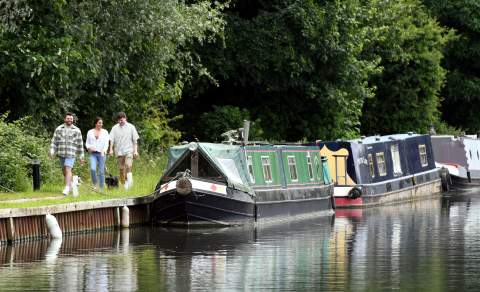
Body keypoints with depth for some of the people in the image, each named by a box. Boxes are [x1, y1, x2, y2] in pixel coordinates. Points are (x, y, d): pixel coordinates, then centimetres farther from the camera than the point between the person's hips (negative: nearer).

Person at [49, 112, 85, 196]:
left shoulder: (77, 130, 4)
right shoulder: (59, 129, 7)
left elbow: (80, 144, 7)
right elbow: (54, 141, 6)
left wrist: (81, 157, 7)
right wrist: (52, 151, -5)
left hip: (71, 154, -3)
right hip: (61, 153, 3)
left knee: (68, 169, -15)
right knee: (64, 170, 11)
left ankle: (67, 188, -20)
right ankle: (69, 183, 33)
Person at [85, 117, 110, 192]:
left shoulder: (105, 132, 5)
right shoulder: (90, 132, 10)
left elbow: (106, 143, -2)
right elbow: (87, 143, 15)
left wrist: (104, 150, -21)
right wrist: (89, 147, -9)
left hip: (102, 154, -1)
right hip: (93, 153, 1)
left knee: (101, 171, -1)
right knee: (93, 169, -19)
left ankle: (101, 188, 8)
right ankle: (94, 185, 1)